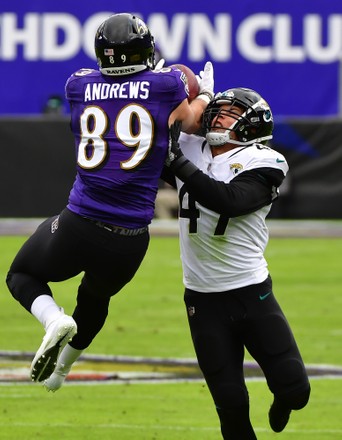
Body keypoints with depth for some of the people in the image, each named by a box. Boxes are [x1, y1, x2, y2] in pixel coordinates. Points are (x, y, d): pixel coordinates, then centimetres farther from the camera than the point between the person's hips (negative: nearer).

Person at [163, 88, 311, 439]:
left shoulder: (260, 164, -9)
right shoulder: (190, 150, 4)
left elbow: (228, 200, -26)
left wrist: (178, 161, -28)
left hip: (252, 294, -2)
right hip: (203, 301, 3)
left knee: (295, 389, -3)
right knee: (231, 404, -1)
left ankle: (282, 401, 32)